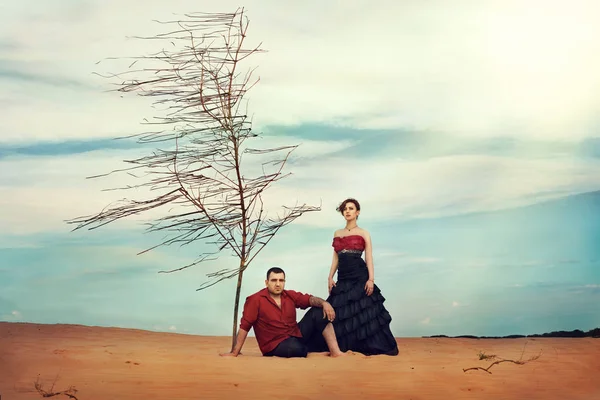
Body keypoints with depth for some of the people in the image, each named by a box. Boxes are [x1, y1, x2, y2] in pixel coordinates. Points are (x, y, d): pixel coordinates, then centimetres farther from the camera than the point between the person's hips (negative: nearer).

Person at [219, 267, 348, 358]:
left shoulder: (291, 296, 4)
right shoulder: (255, 300, -12)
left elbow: (310, 299, -5)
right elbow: (244, 327, -13)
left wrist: (324, 303, -29)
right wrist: (234, 352, -15)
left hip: (296, 336, 6)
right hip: (275, 345, -6)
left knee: (319, 312, -9)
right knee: (295, 348, -40)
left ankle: (335, 352, -15)